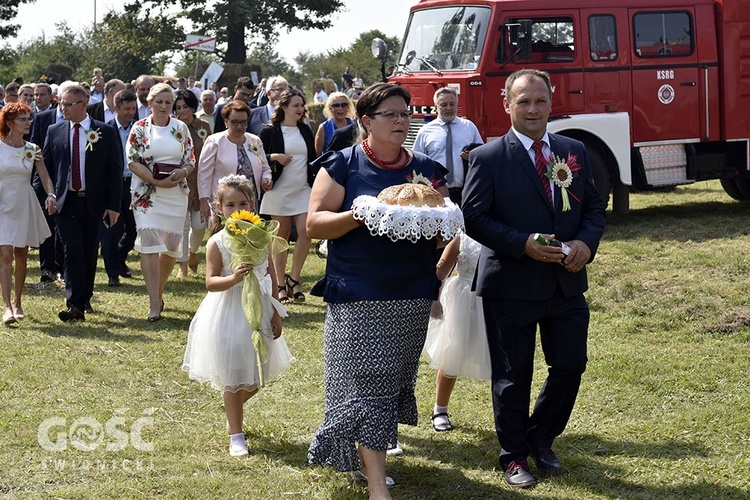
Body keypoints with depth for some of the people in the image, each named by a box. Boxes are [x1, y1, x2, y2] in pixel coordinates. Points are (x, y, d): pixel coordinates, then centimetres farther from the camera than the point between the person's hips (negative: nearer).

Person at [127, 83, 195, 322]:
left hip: (176, 194, 3)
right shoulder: (140, 128, 0)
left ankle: (159, 291, 28)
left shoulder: (181, 128, 7)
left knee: (171, 246, 6)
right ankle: (154, 304, -14)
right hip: (147, 194, -3)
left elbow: (191, 160, 9)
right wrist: (157, 181, -16)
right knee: (149, 244, -12)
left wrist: (182, 172, -15)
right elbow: (133, 162, -5)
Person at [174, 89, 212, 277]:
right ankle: (183, 265, 11)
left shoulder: (204, 127, 4)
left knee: (199, 225, 1)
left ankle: (192, 252, 31)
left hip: (200, 182, 2)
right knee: (182, 225, 1)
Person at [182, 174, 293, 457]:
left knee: (255, 380, 13)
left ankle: (233, 414, 42)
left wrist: (275, 312, 6)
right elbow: (211, 283, -16)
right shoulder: (217, 243, -10)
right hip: (228, 314, -4)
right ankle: (236, 436, 10)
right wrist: (233, 279, -35)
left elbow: (271, 277, 8)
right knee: (233, 379, 0)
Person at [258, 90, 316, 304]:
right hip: (279, 191, -3)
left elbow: (313, 158, 16)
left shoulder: (305, 130, 10)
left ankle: (293, 278, 6)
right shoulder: (270, 131, -2)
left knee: (306, 232, -10)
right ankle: (281, 285, 12)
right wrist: (273, 157, -19)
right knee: (281, 237, 4)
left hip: (303, 190, 3)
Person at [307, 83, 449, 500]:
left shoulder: (426, 169, 9)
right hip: (359, 298, -4)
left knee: (394, 384, 12)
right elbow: (315, 224, -5)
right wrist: (358, 215, -21)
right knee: (366, 387, -7)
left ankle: (370, 453, 31)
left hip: (413, 298, 4)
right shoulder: (343, 165, -1)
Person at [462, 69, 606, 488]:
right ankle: (515, 457, 22)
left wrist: (586, 242, -10)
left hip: (567, 284, 4)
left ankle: (541, 439, 32)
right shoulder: (488, 158, -7)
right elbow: (474, 218, -10)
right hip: (511, 288, -4)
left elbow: (594, 205, 10)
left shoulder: (575, 151, 7)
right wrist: (524, 244, -21)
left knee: (570, 366, 9)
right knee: (513, 376, 6)